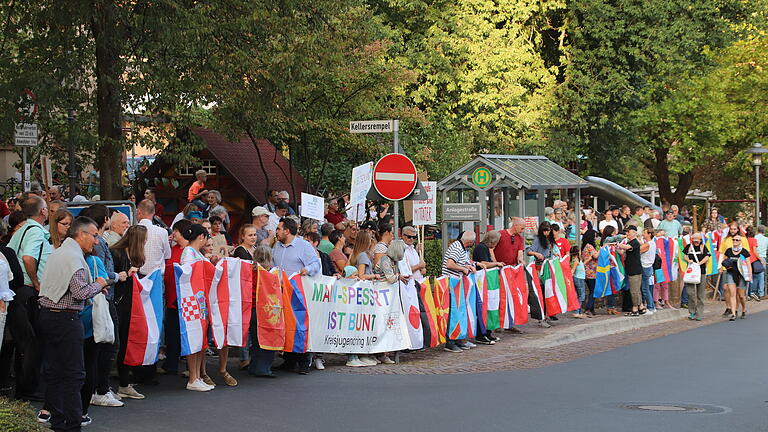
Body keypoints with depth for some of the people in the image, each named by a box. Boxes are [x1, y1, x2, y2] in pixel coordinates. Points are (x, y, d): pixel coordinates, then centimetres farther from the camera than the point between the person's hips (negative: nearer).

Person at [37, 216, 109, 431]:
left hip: (46, 315, 10)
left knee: (53, 371, 11)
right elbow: (81, 293, -21)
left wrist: (94, 286, 14)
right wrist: (98, 285, -2)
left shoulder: (57, 253, 16)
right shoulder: (74, 257, -14)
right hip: (66, 319, -9)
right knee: (74, 373, -4)